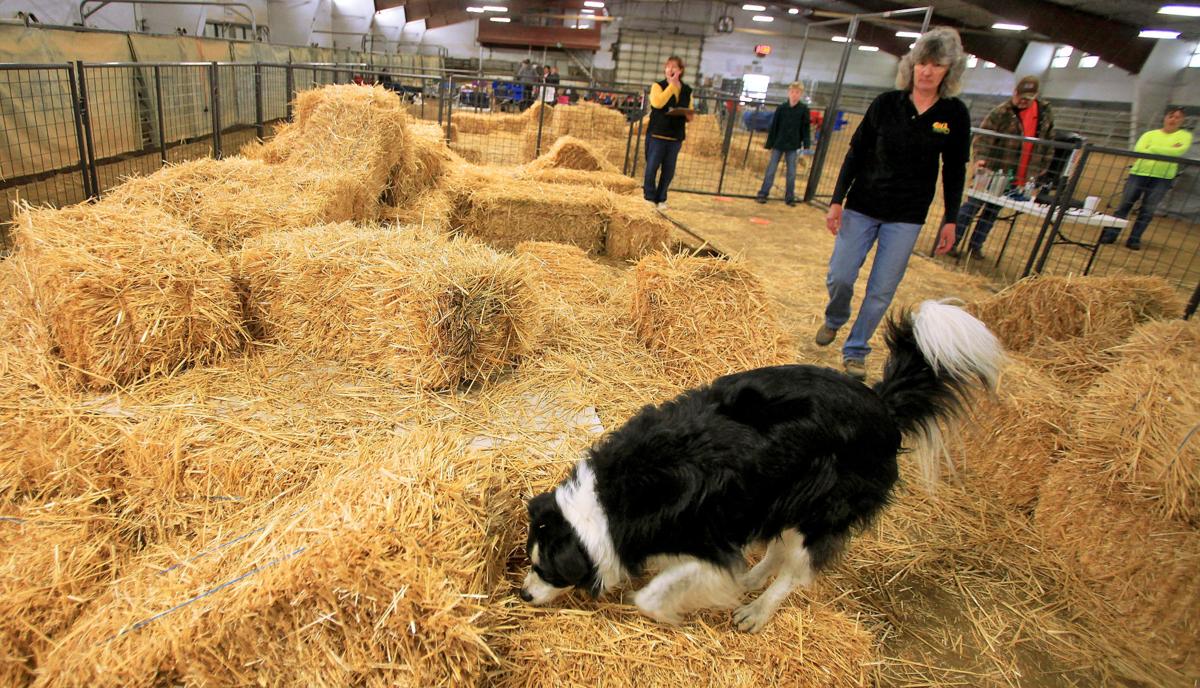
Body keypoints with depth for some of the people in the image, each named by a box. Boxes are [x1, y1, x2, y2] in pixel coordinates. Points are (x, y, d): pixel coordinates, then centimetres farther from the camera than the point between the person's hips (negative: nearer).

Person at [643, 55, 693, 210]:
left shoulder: (687, 90, 13)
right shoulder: (658, 86, 2)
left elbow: (690, 114, 20)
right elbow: (657, 103, -19)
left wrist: (688, 116, -5)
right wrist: (672, 85, -13)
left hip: (676, 136, 4)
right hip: (657, 133, -3)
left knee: (669, 170, 6)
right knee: (652, 167, -3)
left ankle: (661, 199, 17)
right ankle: (649, 197, 9)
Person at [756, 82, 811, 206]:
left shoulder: (803, 109, -2)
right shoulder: (781, 108, -2)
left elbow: (805, 127, 0)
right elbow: (774, 127, 0)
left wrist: (806, 144, -8)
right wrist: (769, 144, -1)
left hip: (793, 146, 0)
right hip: (778, 144, 0)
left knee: (791, 173, 5)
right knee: (771, 170, 3)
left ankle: (790, 197, 13)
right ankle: (763, 194, 10)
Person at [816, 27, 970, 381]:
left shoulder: (955, 115, -2)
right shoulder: (886, 103, -4)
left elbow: (954, 172, 4)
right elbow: (855, 153, -1)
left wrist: (949, 221, 2)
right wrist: (837, 200, -7)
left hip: (906, 218, 0)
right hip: (862, 206, 0)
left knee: (882, 291, 0)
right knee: (839, 276, -3)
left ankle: (855, 351, 17)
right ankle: (834, 321, 31)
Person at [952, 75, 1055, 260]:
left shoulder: (1045, 113, 6)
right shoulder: (1001, 113, -9)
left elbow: (1048, 144, 14)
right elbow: (983, 137, -16)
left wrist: (1041, 168, 13)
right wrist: (980, 158, -32)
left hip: (1018, 177, 5)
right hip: (992, 172, -5)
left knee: (993, 211, 12)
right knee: (972, 206, 0)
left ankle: (975, 246, 21)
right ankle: (953, 242, 8)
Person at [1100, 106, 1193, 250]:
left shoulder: (1184, 135, 8)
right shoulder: (1150, 134, 10)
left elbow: (1179, 151, -12)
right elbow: (1138, 151, -7)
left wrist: (1154, 149, -12)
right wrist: (1168, 151, -10)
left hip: (1162, 178, -1)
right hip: (1139, 173, 1)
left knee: (1147, 211, -1)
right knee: (1124, 205, -1)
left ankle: (1134, 240, 5)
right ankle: (1110, 234, 3)